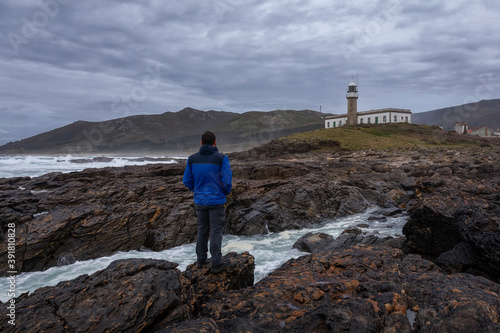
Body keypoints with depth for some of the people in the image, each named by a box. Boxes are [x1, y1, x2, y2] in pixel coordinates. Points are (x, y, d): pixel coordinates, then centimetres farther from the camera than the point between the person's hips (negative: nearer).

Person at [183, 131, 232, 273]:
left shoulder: (192, 158, 1)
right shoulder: (221, 158, -10)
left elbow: (187, 180, 4)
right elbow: (227, 180, -13)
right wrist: (226, 192, 7)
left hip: (199, 201, 4)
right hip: (216, 201, -4)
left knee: (202, 230, 17)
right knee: (216, 232, 3)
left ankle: (201, 260, 26)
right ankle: (216, 263, 9)